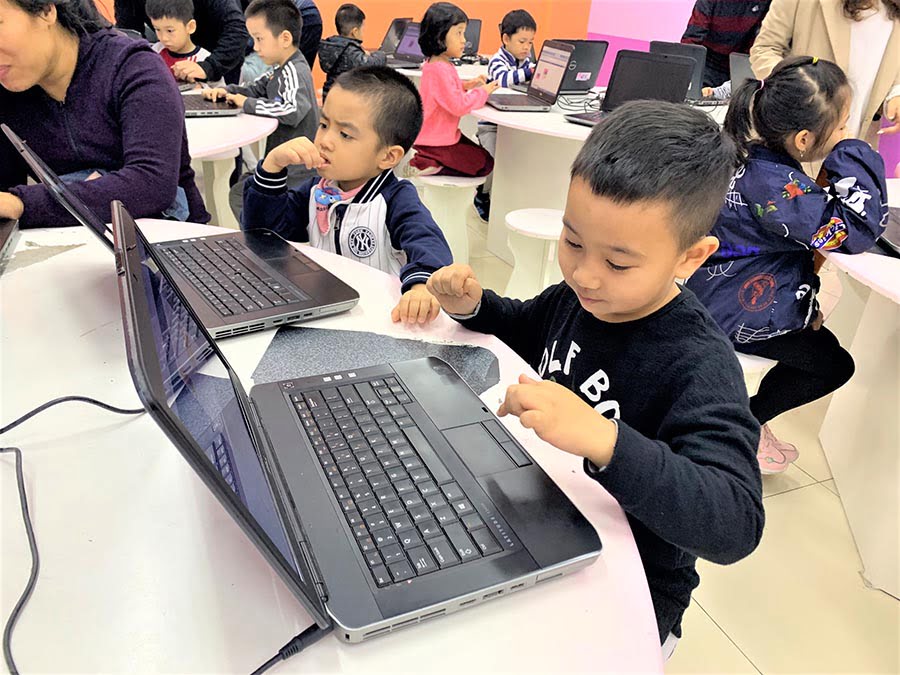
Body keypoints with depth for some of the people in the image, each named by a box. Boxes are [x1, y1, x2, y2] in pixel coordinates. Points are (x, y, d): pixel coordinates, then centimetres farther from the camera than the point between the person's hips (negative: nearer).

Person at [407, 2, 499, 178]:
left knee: (480, 155, 19)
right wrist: (483, 92, -14)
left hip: (440, 135, 10)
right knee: (485, 164, -3)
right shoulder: (440, 69, -26)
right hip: (436, 142, -10)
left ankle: (426, 161, 11)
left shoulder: (436, 64, 7)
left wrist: (466, 85, 9)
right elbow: (459, 106, -29)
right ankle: (425, 165, -7)